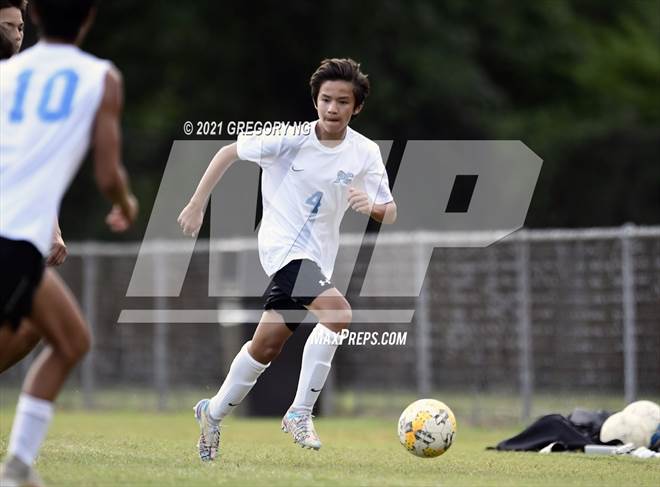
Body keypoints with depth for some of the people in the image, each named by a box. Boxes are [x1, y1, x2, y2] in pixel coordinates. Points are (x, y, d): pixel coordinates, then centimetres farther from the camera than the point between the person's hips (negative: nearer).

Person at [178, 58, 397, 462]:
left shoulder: (365, 153, -3)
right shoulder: (289, 137, -13)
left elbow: (390, 214, -2)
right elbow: (228, 153, -1)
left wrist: (372, 206, -26)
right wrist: (197, 206, -1)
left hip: (317, 257, 5)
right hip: (282, 247, -5)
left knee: (268, 346, 12)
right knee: (338, 312, -28)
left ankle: (214, 413, 34)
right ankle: (300, 413, -18)